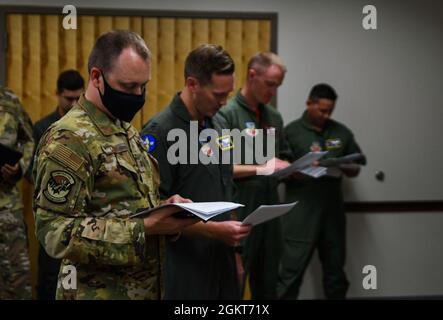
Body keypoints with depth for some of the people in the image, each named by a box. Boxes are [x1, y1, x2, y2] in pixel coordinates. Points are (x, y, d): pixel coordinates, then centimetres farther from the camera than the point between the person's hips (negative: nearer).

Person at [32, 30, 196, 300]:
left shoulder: (128, 132, 11)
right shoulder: (69, 139, -17)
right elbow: (56, 231, -24)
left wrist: (166, 209, -2)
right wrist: (144, 228, -28)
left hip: (145, 287, 8)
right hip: (100, 293, -8)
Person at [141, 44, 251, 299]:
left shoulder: (219, 124, 9)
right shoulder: (160, 132, -15)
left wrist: (233, 248, 15)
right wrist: (213, 230, -22)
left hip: (222, 261, 7)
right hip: (183, 269, -7)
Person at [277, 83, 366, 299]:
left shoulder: (342, 132, 11)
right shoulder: (291, 132, -1)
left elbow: (355, 169, 14)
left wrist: (341, 167, -8)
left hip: (333, 209, 4)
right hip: (301, 212, -4)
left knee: (335, 270, 14)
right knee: (291, 271, -4)